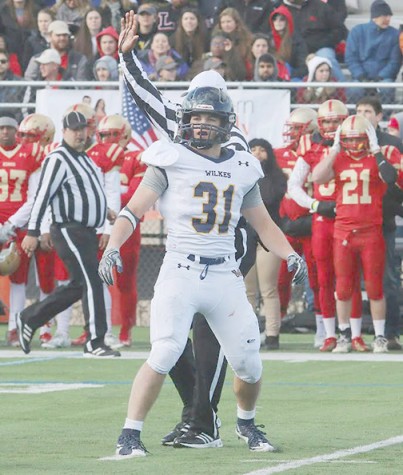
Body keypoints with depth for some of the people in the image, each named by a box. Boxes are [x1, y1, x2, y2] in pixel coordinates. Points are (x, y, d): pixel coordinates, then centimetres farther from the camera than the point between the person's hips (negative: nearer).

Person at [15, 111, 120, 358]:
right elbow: (43, 196, -16)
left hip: (87, 232, 10)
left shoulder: (85, 158, 18)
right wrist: (33, 232, -20)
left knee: (77, 287, 13)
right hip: (70, 232, -10)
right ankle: (95, 343, -7)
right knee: (92, 284, -11)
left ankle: (29, 319, 23)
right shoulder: (58, 159, -12)